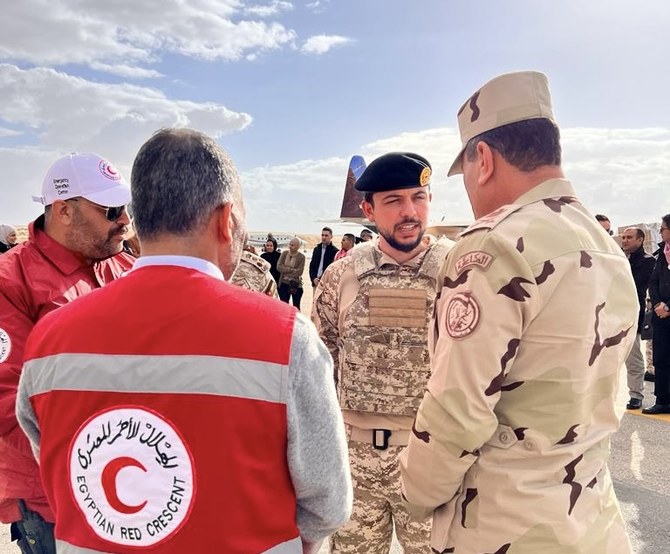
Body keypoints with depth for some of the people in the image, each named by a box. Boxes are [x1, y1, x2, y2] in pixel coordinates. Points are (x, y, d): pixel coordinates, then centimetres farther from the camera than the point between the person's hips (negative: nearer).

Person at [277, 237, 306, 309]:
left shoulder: (301, 257, -8)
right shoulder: (284, 253, 2)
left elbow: (299, 271, -16)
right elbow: (279, 267, -7)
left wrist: (285, 270, -13)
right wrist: (292, 270, -14)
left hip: (296, 285, -3)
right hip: (284, 284, 3)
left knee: (296, 306, 9)